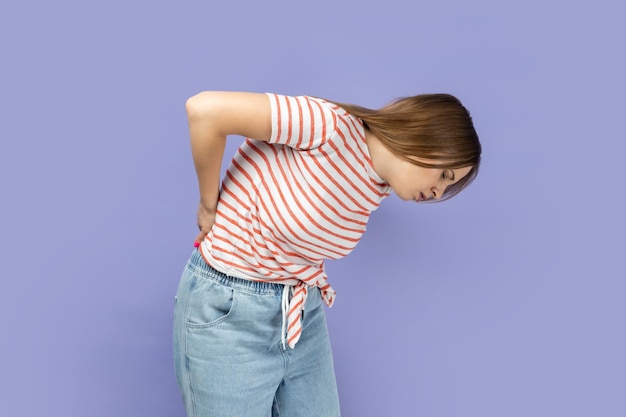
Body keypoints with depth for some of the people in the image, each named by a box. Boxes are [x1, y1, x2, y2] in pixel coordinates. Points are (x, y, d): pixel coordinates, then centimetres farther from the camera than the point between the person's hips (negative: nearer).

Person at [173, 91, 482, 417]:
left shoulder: (376, 189, 2)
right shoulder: (332, 125, -23)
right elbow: (205, 109, -26)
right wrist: (209, 206, -14)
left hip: (303, 315, 7)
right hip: (228, 314, -7)